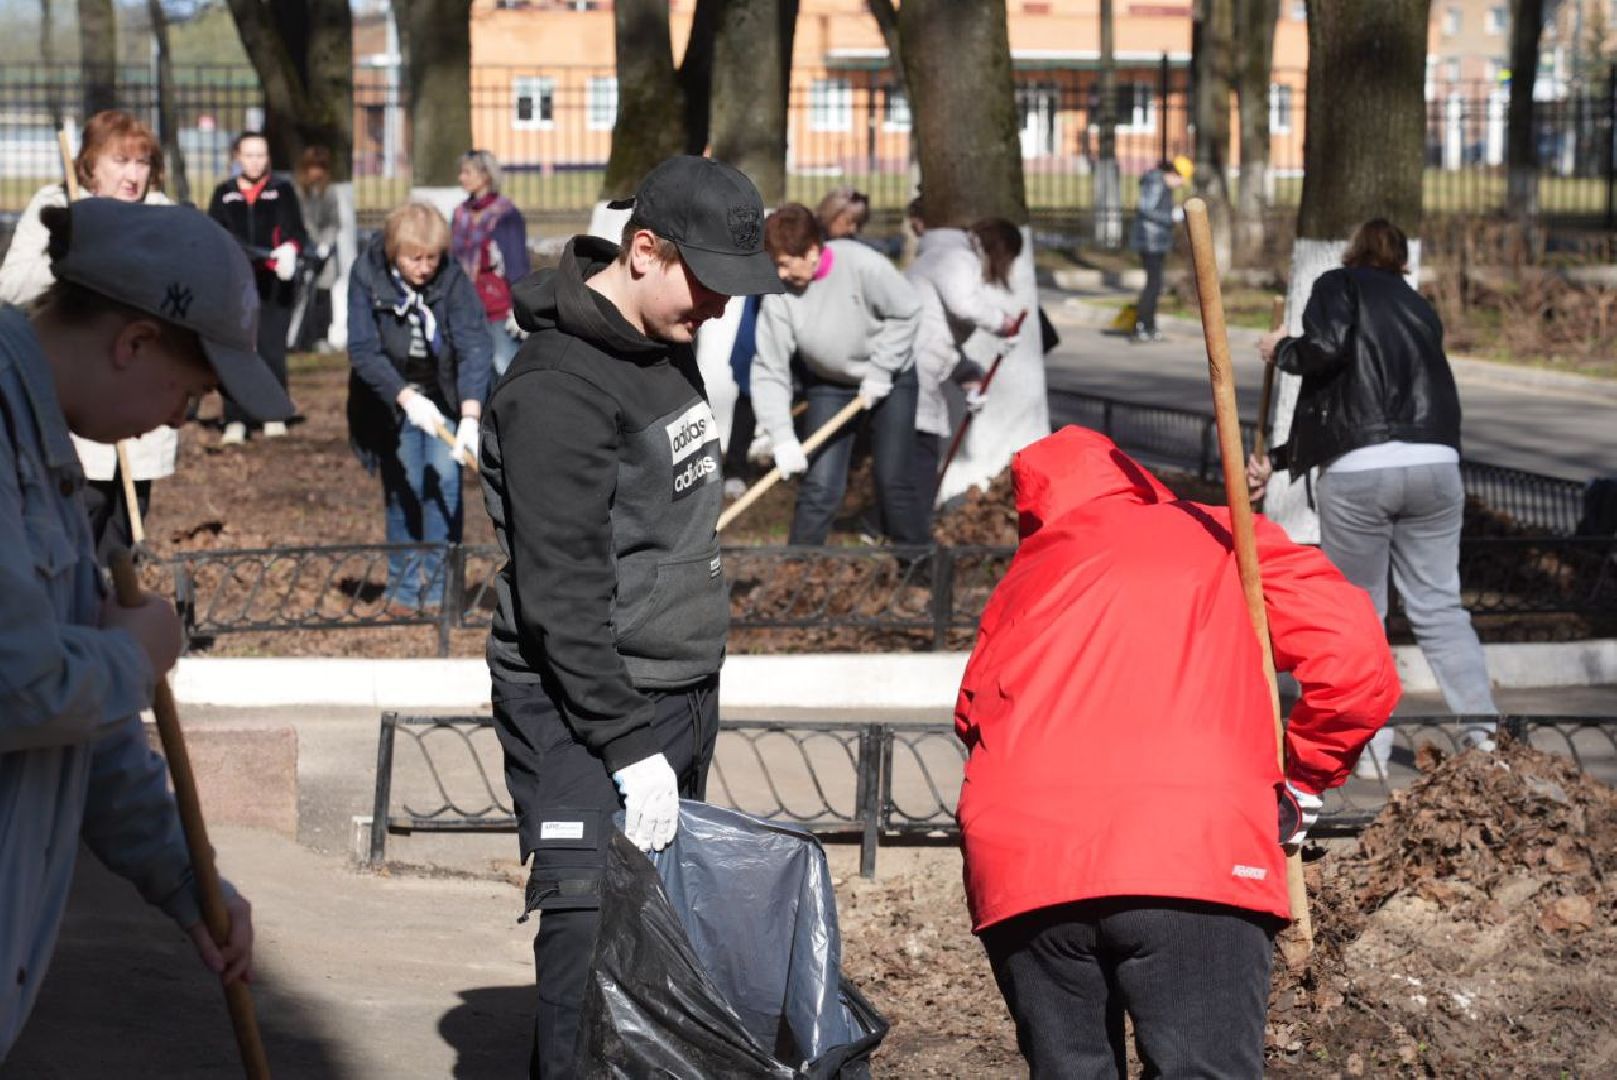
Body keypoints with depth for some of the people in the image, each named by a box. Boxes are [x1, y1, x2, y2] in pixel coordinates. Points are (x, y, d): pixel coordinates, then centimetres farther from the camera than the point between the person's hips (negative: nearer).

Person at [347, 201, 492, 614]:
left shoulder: (453, 280, -20)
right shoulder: (367, 277, -19)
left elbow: (473, 347, -27)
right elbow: (364, 350, -23)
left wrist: (470, 418, -39)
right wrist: (407, 398, -36)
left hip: (446, 397, 0)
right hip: (393, 397, 0)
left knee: (445, 481, -9)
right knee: (403, 487, 0)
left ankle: (440, 588, -3)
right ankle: (404, 587, 12)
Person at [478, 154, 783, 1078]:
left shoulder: (670, 346, 10)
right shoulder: (559, 388, -19)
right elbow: (563, 596, -22)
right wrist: (630, 747, -22)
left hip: (682, 692, 9)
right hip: (584, 703, -9)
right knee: (593, 934, -13)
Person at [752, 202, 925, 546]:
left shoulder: (861, 264, -29)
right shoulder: (778, 295, -22)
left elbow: (906, 313, -15)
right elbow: (769, 370, -21)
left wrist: (880, 371, -19)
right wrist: (782, 437, -30)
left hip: (891, 377, -2)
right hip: (829, 384, 2)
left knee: (894, 481, -3)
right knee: (820, 486, -7)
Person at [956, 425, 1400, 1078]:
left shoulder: (1028, 572, 28)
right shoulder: (1224, 542, 19)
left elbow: (975, 713, 20)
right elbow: (1358, 665, 7)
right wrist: (1303, 781, 19)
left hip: (1019, 863, 3)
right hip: (1194, 854, -3)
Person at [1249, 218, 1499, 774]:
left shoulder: (1339, 285, 9)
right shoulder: (1419, 308, 26)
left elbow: (1327, 347, -13)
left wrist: (1281, 351, 9)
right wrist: (1278, 459, 29)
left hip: (1357, 473, -4)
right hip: (1435, 464, 4)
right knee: (1439, 607, 10)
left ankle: (1370, 747, 8)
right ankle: (1482, 731, 3)